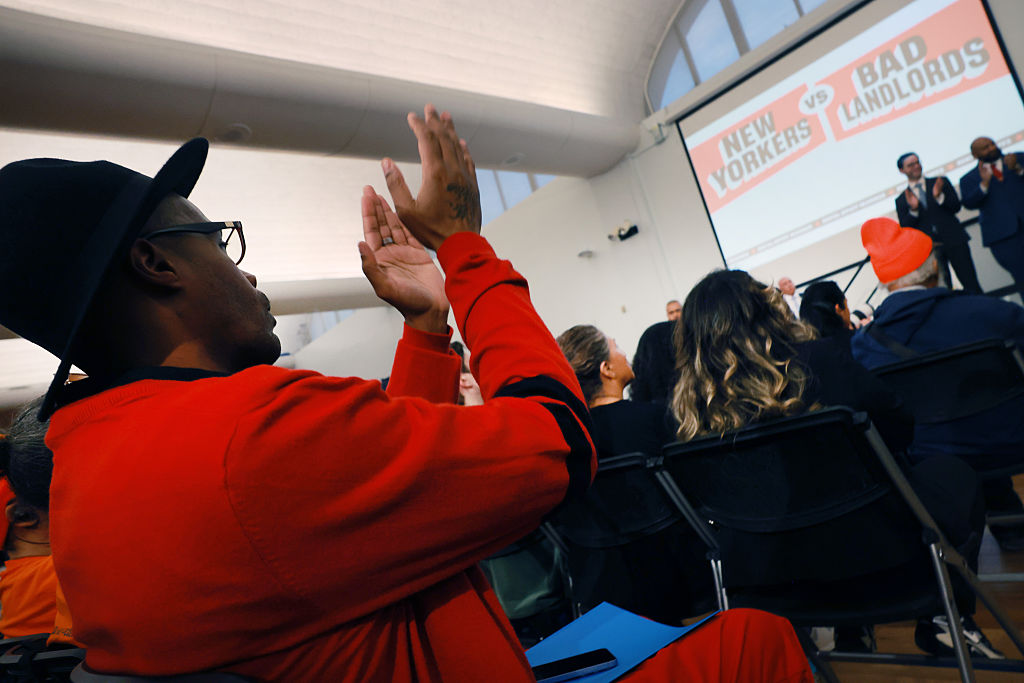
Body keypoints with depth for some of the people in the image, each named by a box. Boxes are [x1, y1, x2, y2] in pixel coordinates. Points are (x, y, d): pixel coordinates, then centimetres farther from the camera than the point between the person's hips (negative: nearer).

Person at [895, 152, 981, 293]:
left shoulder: (941, 182, 11)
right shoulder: (901, 200, 8)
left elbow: (956, 206, 1)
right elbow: (905, 227, 0)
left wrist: (939, 197, -17)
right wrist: (913, 210, -17)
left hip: (953, 240, 1)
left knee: (971, 284, 1)